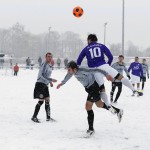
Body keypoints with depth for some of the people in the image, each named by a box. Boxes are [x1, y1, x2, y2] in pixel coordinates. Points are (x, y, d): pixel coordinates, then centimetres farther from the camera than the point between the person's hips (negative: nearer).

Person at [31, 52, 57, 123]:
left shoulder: (50, 66, 14)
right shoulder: (44, 65, -15)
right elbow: (42, 75, -23)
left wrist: (50, 82, 14)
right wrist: (51, 80, -25)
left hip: (45, 85, 9)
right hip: (40, 84, -9)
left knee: (47, 100, 12)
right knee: (41, 101, -11)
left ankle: (48, 117, 21)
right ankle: (34, 117, -6)